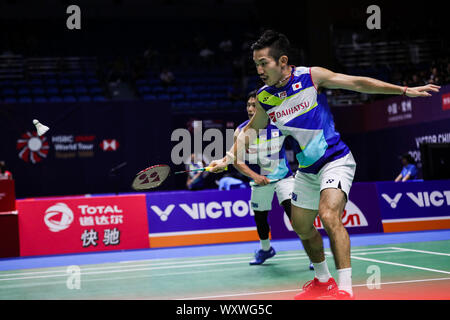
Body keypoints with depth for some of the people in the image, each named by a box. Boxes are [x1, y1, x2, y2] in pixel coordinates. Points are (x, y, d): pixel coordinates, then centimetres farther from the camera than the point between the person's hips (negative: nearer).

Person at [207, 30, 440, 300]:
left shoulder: (310, 76, -14)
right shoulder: (264, 98, -2)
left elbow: (358, 83, -9)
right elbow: (250, 130, 16)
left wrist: (405, 90, -12)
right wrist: (229, 158, 5)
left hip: (335, 160, -6)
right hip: (307, 170, 6)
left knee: (329, 216, -26)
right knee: (302, 226, 13)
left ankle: (345, 289, -21)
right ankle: (323, 280, 36)